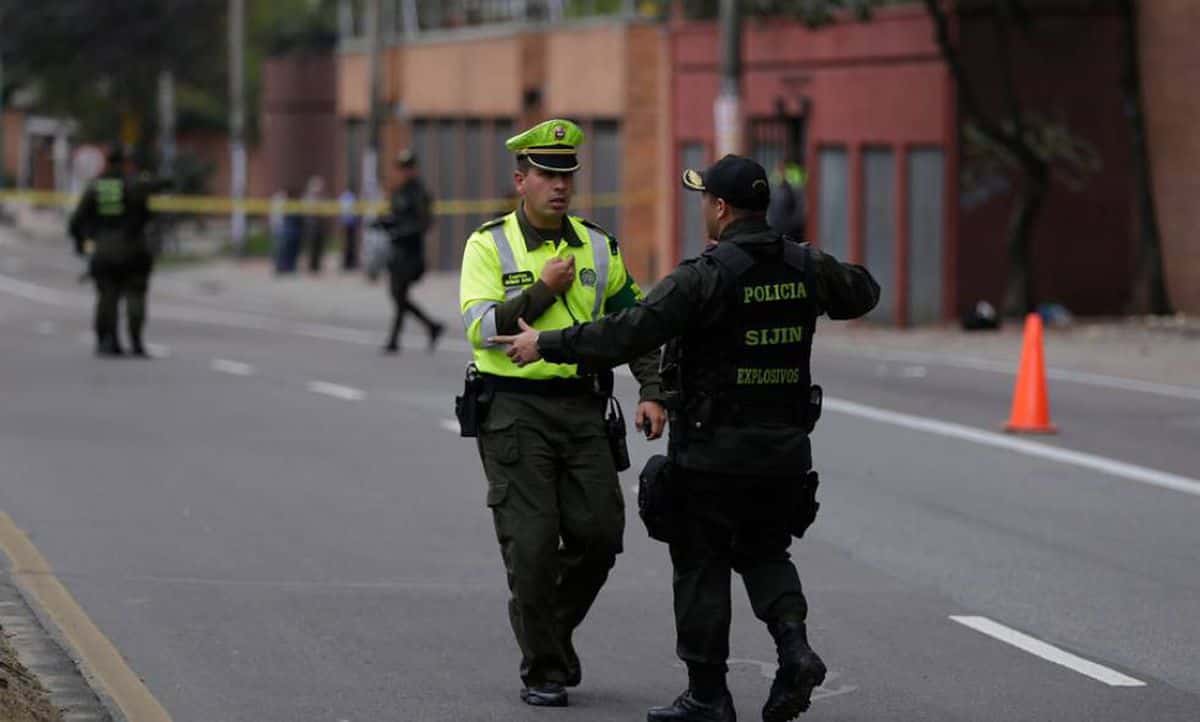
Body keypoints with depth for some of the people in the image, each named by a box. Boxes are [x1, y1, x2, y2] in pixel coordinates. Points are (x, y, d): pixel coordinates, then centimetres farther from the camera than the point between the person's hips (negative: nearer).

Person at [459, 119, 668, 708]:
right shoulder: (489, 245, -3)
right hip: (515, 410, -4)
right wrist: (542, 290, -17)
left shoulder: (598, 248, 9)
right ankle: (542, 670, 7)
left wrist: (652, 392, 3)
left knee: (599, 535, -1)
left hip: (582, 408, 4)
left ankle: (554, 628, 26)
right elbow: (480, 328, -13)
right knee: (532, 544, -6)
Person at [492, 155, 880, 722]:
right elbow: (863, 292, 21)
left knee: (702, 566, 6)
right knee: (763, 552, 20)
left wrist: (546, 345, -11)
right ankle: (794, 644, -4)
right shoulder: (805, 267, 1)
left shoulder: (705, 276, -17)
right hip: (784, 448, 5)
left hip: (711, 451, -5)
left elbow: (629, 334, -20)